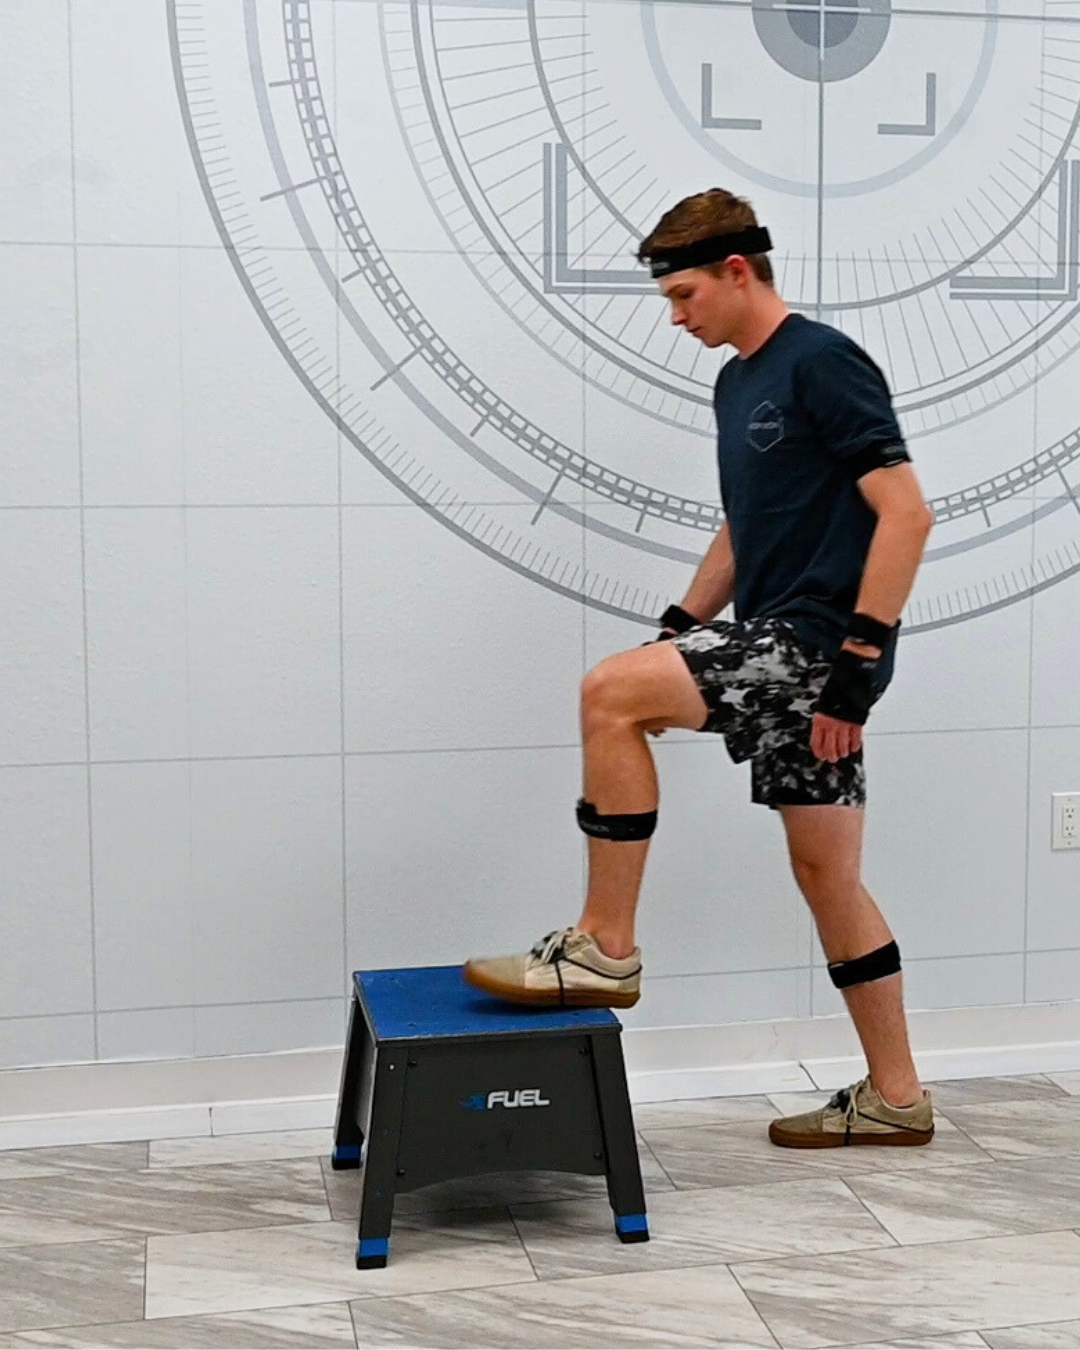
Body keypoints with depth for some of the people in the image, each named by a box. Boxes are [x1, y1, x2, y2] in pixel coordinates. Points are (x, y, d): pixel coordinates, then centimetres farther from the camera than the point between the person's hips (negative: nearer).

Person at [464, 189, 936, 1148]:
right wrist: (677, 635, 19)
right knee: (827, 874, 11)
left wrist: (859, 658, -21)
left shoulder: (822, 362, -11)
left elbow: (905, 512, -18)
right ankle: (894, 1097, 21)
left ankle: (605, 949, -9)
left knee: (609, 692, -19)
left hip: (820, 641, -10)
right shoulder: (737, 382, 17)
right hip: (776, 641, 10)